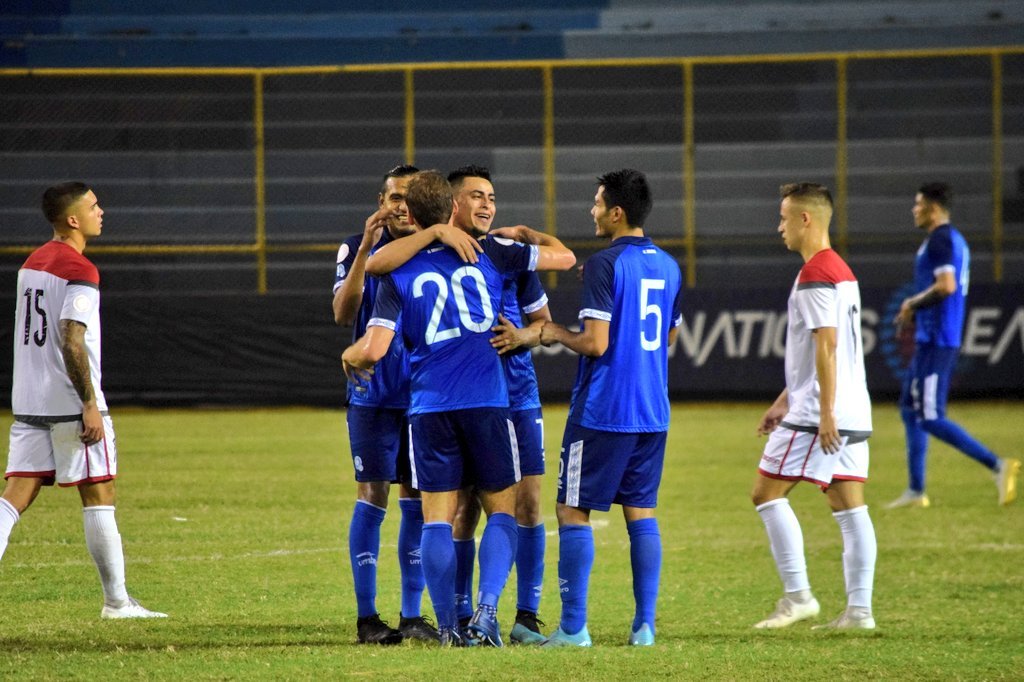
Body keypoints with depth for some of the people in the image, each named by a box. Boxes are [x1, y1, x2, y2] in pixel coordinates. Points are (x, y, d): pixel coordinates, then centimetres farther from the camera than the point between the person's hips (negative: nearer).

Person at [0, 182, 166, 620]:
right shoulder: (80, 272, -13)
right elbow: (72, 341, -21)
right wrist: (90, 405, -19)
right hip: (70, 405, -8)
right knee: (98, 495, 2)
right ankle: (116, 601, 7)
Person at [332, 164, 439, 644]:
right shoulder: (358, 249, -2)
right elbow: (343, 314, -15)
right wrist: (366, 250, -23)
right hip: (374, 395, -3)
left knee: (418, 501, 5)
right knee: (372, 498, -3)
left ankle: (412, 615, 12)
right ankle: (366, 617, 1)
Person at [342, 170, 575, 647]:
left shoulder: (397, 276, 1)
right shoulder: (489, 254, 4)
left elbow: (374, 350, -7)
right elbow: (563, 258, 13)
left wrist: (350, 357, 15)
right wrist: (526, 233, 30)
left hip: (429, 407, 0)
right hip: (487, 402, 0)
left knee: (436, 518, 5)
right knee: (501, 509, 8)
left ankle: (447, 626, 2)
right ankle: (486, 610, -9)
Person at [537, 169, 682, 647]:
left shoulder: (604, 265, -14)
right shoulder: (668, 266, 10)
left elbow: (596, 343, -19)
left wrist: (554, 333, -1)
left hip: (602, 411, -7)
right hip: (652, 411, 7)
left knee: (573, 511, 0)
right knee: (641, 513, 11)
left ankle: (573, 627, -3)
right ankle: (644, 625, 7)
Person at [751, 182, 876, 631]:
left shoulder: (815, 275, -13)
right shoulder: (841, 271, 19)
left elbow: (826, 344, -20)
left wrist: (825, 413, -22)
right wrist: (785, 401, 28)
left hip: (818, 415, -9)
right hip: (853, 414, 9)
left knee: (767, 493, -2)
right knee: (849, 507, 6)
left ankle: (798, 595, -5)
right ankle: (858, 609, 2)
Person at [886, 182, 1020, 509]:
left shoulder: (939, 240, -15)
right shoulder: (955, 239, 17)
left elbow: (946, 286, -27)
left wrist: (913, 303, -13)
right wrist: (915, 310, 17)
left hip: (935, 343, -11)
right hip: (931, 338, 11)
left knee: (930, 418, -11)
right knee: (910, 408, 15)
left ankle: (997, 465, -17)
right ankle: (916, 491, 17)